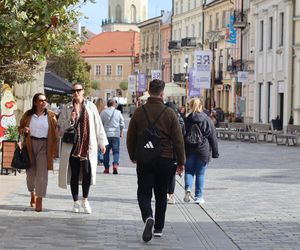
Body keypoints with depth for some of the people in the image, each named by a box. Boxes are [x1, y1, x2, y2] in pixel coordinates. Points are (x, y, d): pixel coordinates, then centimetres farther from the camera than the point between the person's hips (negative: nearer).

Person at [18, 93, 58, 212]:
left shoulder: (51, 116, 1)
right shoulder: (28, 115, 5)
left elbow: (55, 133, 1)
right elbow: (20, 129, 13)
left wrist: (54, 150, -10)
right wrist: (24, 130, -9)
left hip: (44, 145, -2)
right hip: (30, 145, 2)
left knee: (42, 174, -9)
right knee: (31, 172, 10)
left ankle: (39, 200, -6)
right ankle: (32, 193, 35)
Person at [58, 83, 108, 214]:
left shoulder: (90, 106, 6)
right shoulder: (67, 108, 5)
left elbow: (97, 125, 8)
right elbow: (61, 128, 5)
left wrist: (102, 142, 8)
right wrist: (70, 120, -13)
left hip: (88, 145, 0)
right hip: (72, 145, 0)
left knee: (87, 172, -6)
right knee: (74, 174, 4)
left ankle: (85, 200, 14)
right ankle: (76, 202, 18)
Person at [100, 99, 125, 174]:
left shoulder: (103, 112, 0)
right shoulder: (118, 112, 2)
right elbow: (122, 124, 8)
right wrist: (121, 133, 21)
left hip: (106, 134, 0)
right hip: (116, 135, 0)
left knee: (106, 152, 8)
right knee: (116, 151, 2)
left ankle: (106, 168, 9)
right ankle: (115, 164, -20)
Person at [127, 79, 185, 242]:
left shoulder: (139, 112, -2)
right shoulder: (169, 113, -5)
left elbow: (130, 137, 4)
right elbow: (178, 140, -4)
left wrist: (133, 157, 19)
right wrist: (181, 162, 4)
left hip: (144, 160, 0)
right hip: (165, 160, 0)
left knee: (144, 192, 5)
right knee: (161, 195, 14)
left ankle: (148, 217, -23)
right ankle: (158, 229, 19)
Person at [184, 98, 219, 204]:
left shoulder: (187, 120, -2)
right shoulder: (208, 120, -2)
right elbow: (213, 138, 1)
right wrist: (215, 152, 7)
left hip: (189, 150, 0)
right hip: (203, 150, 0)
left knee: (189, 171, 12)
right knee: (200, 174, 8)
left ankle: (188, 188, -14)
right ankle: (198, 197, 9)